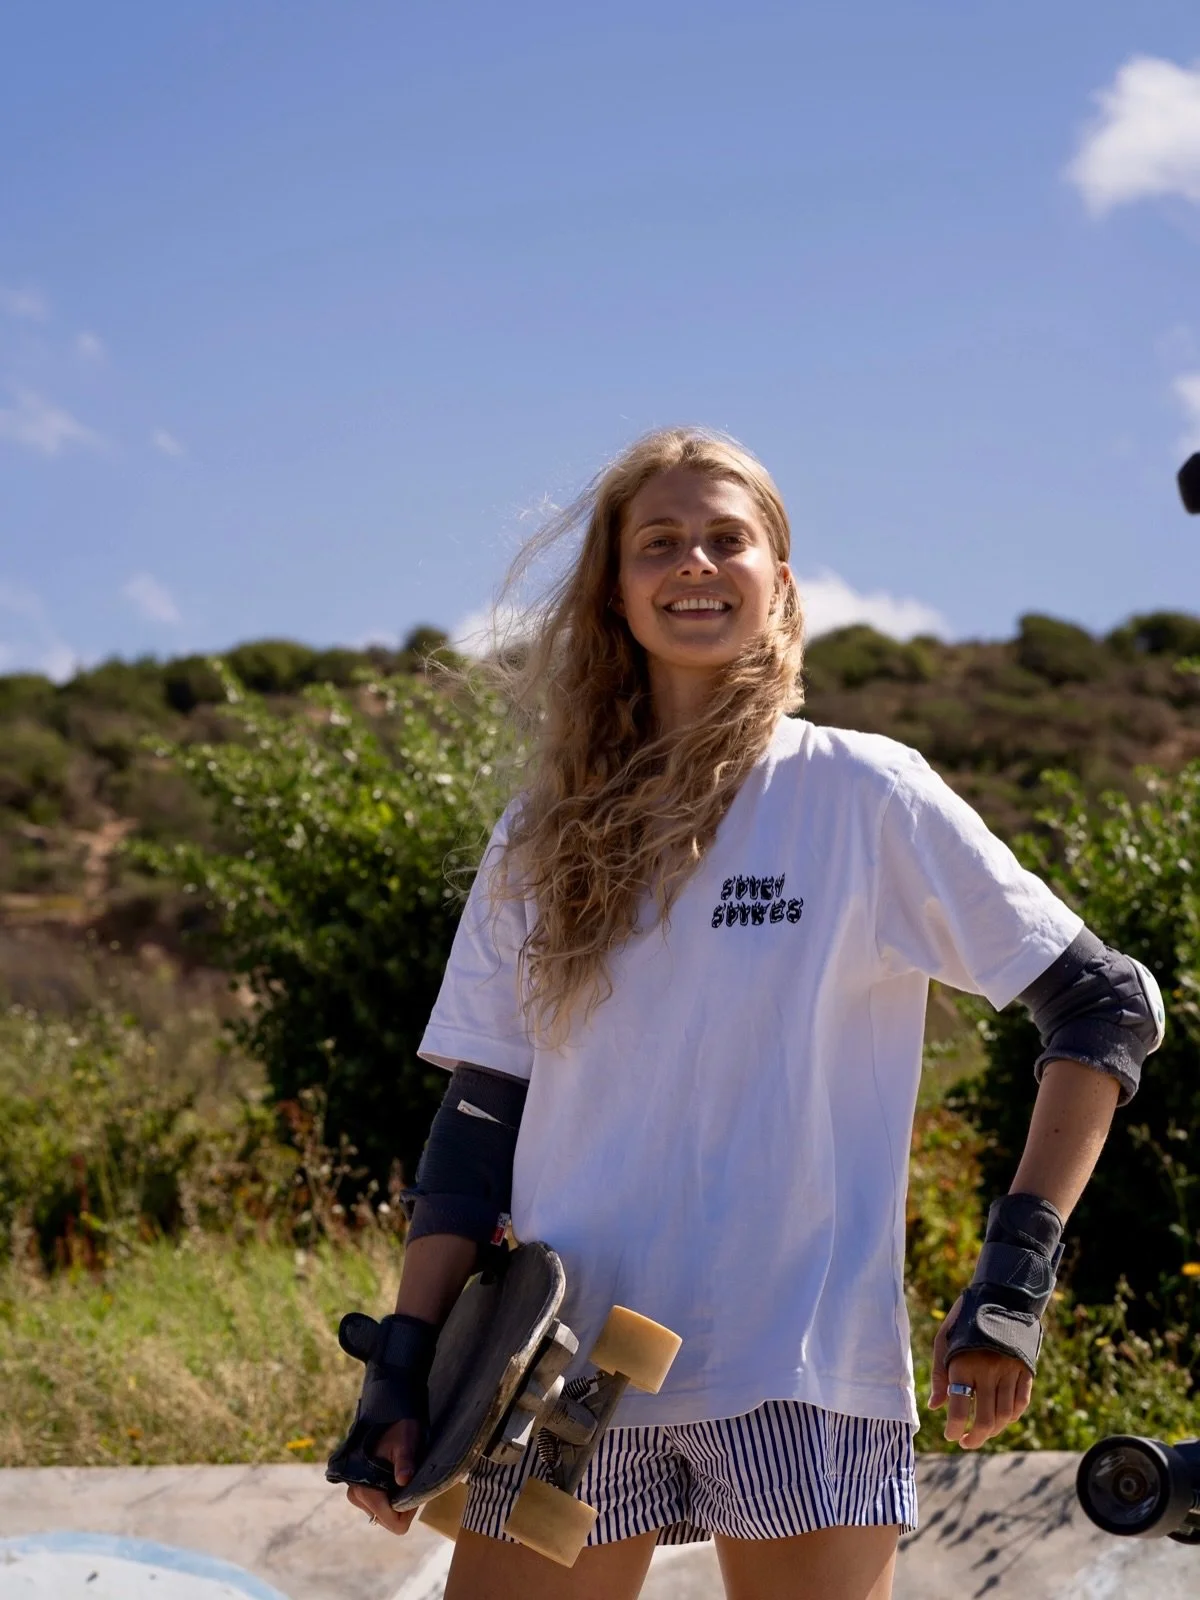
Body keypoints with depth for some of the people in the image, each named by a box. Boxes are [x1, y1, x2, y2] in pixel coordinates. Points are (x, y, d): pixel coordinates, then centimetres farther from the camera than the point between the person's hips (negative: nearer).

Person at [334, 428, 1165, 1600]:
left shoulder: (863, 793, 0)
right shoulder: (544, 838, 10)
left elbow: (1106, 1007, 1)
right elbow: (481, 1116, 10)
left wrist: (1016, 1276, -6)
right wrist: (402, 1368, 2)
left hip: (801, 1370, -3)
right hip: (567, 1373, 3)